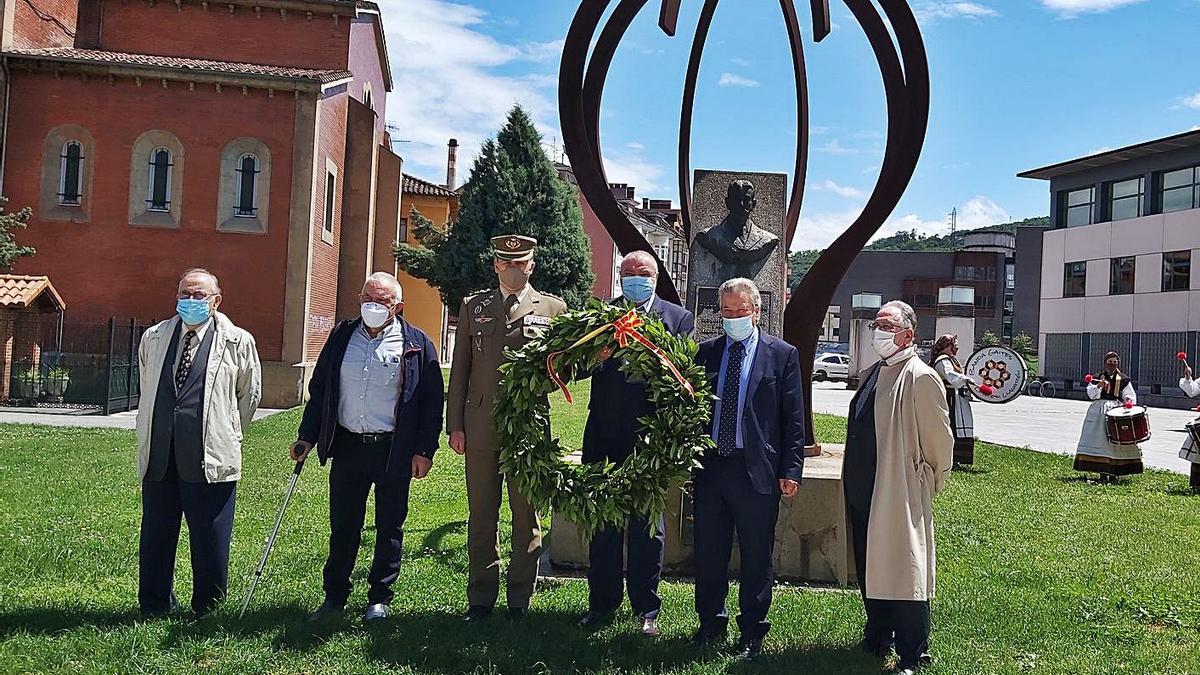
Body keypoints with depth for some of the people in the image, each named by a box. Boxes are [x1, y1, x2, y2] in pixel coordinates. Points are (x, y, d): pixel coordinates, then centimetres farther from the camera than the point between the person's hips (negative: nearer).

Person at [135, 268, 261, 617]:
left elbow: (249, 395, 10)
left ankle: (206, 613, 19)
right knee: (155, 540, 12)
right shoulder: (153, 339, 12)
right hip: (158, 459, 4)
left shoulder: (238, 342, 0)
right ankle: (154, 610, 28)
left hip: (210, 461, -3)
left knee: (211, 543, 3)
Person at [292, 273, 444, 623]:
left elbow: (432, 400, -2)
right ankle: (334, 597, 23)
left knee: (389, 527, 9)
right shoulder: (341, 336, 8)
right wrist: (307, 436, 7)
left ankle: (380, 598, 23)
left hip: (394, 451, -2)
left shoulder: (417, 344, -2)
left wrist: (424, 450, -7)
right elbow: (319, 389, 12)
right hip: (348, 446, 3)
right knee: (342, 526, 10)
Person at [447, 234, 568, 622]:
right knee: (481, 515, 8)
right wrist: (454, 425, 4)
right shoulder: (473, 307, 11)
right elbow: (459, 370, 9)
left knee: (526, 516, 5)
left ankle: (520, 599, 17)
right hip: (481, 426, 1)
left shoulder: (553, 308, 7)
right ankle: (481, 598, 19)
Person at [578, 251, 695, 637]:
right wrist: (596, 357, -20)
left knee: (648, 523, 8)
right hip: (605, 434, 2)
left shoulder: (678, 318, 5)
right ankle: (602, 602, 24)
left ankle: (646, 608, 19)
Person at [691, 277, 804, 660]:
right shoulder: (706, 352, 9)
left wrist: (791, 470, -6)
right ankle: (711, 625, 29)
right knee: (708, 554, 12)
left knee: (757, 557, 7)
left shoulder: (782, 354, 0)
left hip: (757, 470, -3)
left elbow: (793, 419, -1)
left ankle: (752, 633, 21)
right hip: (710, 468, 3)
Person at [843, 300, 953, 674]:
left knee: (904, 573, -1)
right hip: (863, 491, 9)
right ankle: (877, 639, 34)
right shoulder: (873, 374, 13)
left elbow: (940, 440, -10)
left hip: (900, 495, -9)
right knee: (869, 568, 18)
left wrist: (928, 485, -1)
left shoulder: (921, 378, -14)